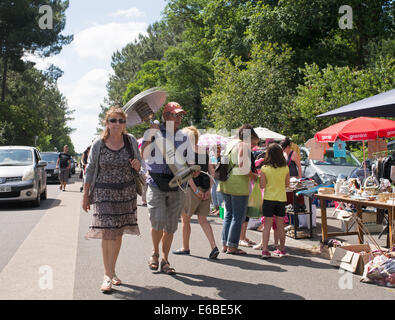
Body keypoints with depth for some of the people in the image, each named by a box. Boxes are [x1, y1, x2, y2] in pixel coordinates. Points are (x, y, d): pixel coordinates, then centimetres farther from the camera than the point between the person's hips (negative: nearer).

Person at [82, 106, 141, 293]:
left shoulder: (131, 141, 2)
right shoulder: (98, 144, -4)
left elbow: (137, 166, 14)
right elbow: (90, 170, 3)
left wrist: (137, 165, -11)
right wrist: (85, 196, 3)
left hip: (126, 192, 2)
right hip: (104, 193, -2)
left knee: (118, 233, 8)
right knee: (107, 233, -9)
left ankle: (111, 271, 23)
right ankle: (108, 275, 0)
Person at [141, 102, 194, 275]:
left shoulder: (184, 138, 12)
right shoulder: (152, 133, 0)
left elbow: (190, 162, 16)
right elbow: (143, 155, -12)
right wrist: (151, 135, -20)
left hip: (176, 185, 4)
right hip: (156, 184, -3)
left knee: (170, 226, 6)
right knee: (158, 221, -15)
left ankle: (164, 259, 22)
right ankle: (155, 253, 13)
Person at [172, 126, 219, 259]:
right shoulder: (204, 152, 9)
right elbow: (212, 172, 5)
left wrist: (195, 190, -15)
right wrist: (209, 189, 4)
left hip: (191, 189, -6)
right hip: (205, 190, 6)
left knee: (185, 219, 12)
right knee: (203, 219, 12)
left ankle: (185, 248, 24)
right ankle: (214, 247, -2)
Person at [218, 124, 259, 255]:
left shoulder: (230, 143, 13)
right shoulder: (244, 145, -12)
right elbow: (243, 167, -20)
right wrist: (253, 176, -2)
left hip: (226, 184, 9)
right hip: (238, 186, -9)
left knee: (229, 215, 16)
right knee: (238, 217, 0)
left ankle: (225, 244, 19)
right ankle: (232, 246, 2)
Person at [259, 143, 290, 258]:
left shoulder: (265, 169, -10)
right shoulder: (285, 168, -2)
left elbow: (262, 186, -9)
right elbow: (287, 184, 6)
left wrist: (260, 178, 9)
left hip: (269, 198, -2)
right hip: (281, 198, 2)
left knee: (267, 225, 2)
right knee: (280, 226, 13)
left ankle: (265, 250, -2)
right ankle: (282, 250, 23)